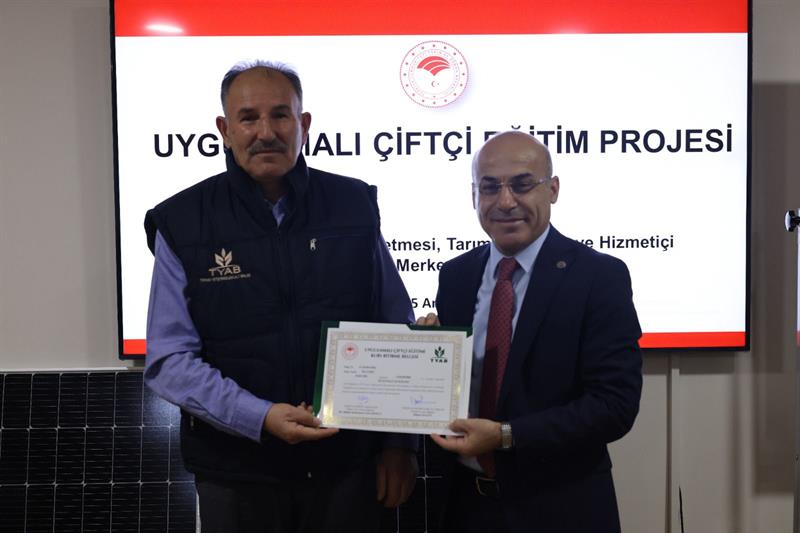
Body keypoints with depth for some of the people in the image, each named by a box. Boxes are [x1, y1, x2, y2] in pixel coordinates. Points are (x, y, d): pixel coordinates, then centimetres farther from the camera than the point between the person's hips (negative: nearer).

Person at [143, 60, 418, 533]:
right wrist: (261, 418, -19)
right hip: (236, 472, -1)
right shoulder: (182, 224, -4)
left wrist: (399, 443, 2)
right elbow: (170, 359, -7)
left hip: (348, 463, 1)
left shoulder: (354, 205, 0)